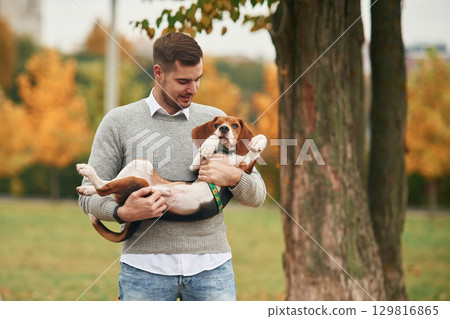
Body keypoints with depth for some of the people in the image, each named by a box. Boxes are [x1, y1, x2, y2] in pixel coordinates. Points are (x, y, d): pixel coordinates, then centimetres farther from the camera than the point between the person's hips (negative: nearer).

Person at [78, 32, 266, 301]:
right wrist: (123, 213, -17)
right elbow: (90, 196, 4)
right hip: (146, 266, -1)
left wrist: (234, 178, -11)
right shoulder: (119, 122, 6)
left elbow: (256, 195, 12)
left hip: (210, 267, 2)